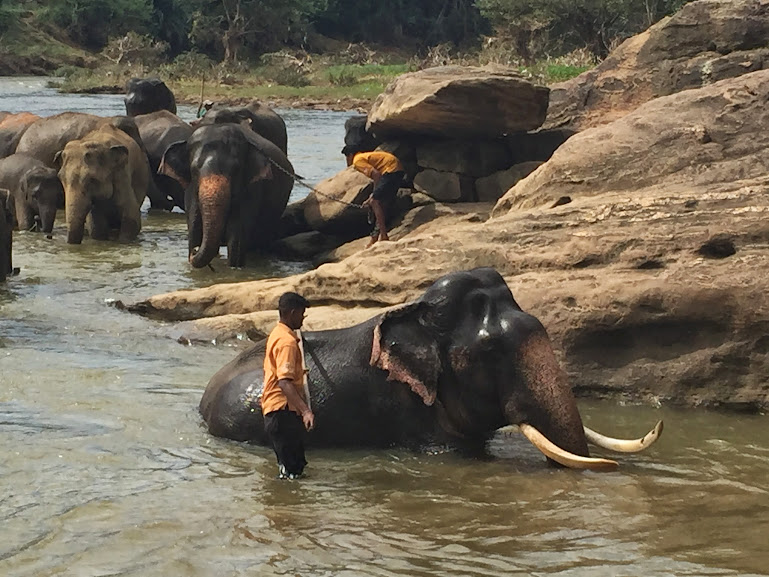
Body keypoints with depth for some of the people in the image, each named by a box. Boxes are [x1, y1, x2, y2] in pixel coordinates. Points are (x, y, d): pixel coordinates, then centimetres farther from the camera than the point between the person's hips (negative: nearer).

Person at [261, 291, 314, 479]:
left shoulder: (277, 334, 13)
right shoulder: (287, 342, -19)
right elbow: (284, 382, -29)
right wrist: (305, 410, -37)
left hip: (275, 409, 11)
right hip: (283, 410, -11)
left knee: (292, 464, 16)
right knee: (292, 470, -8)